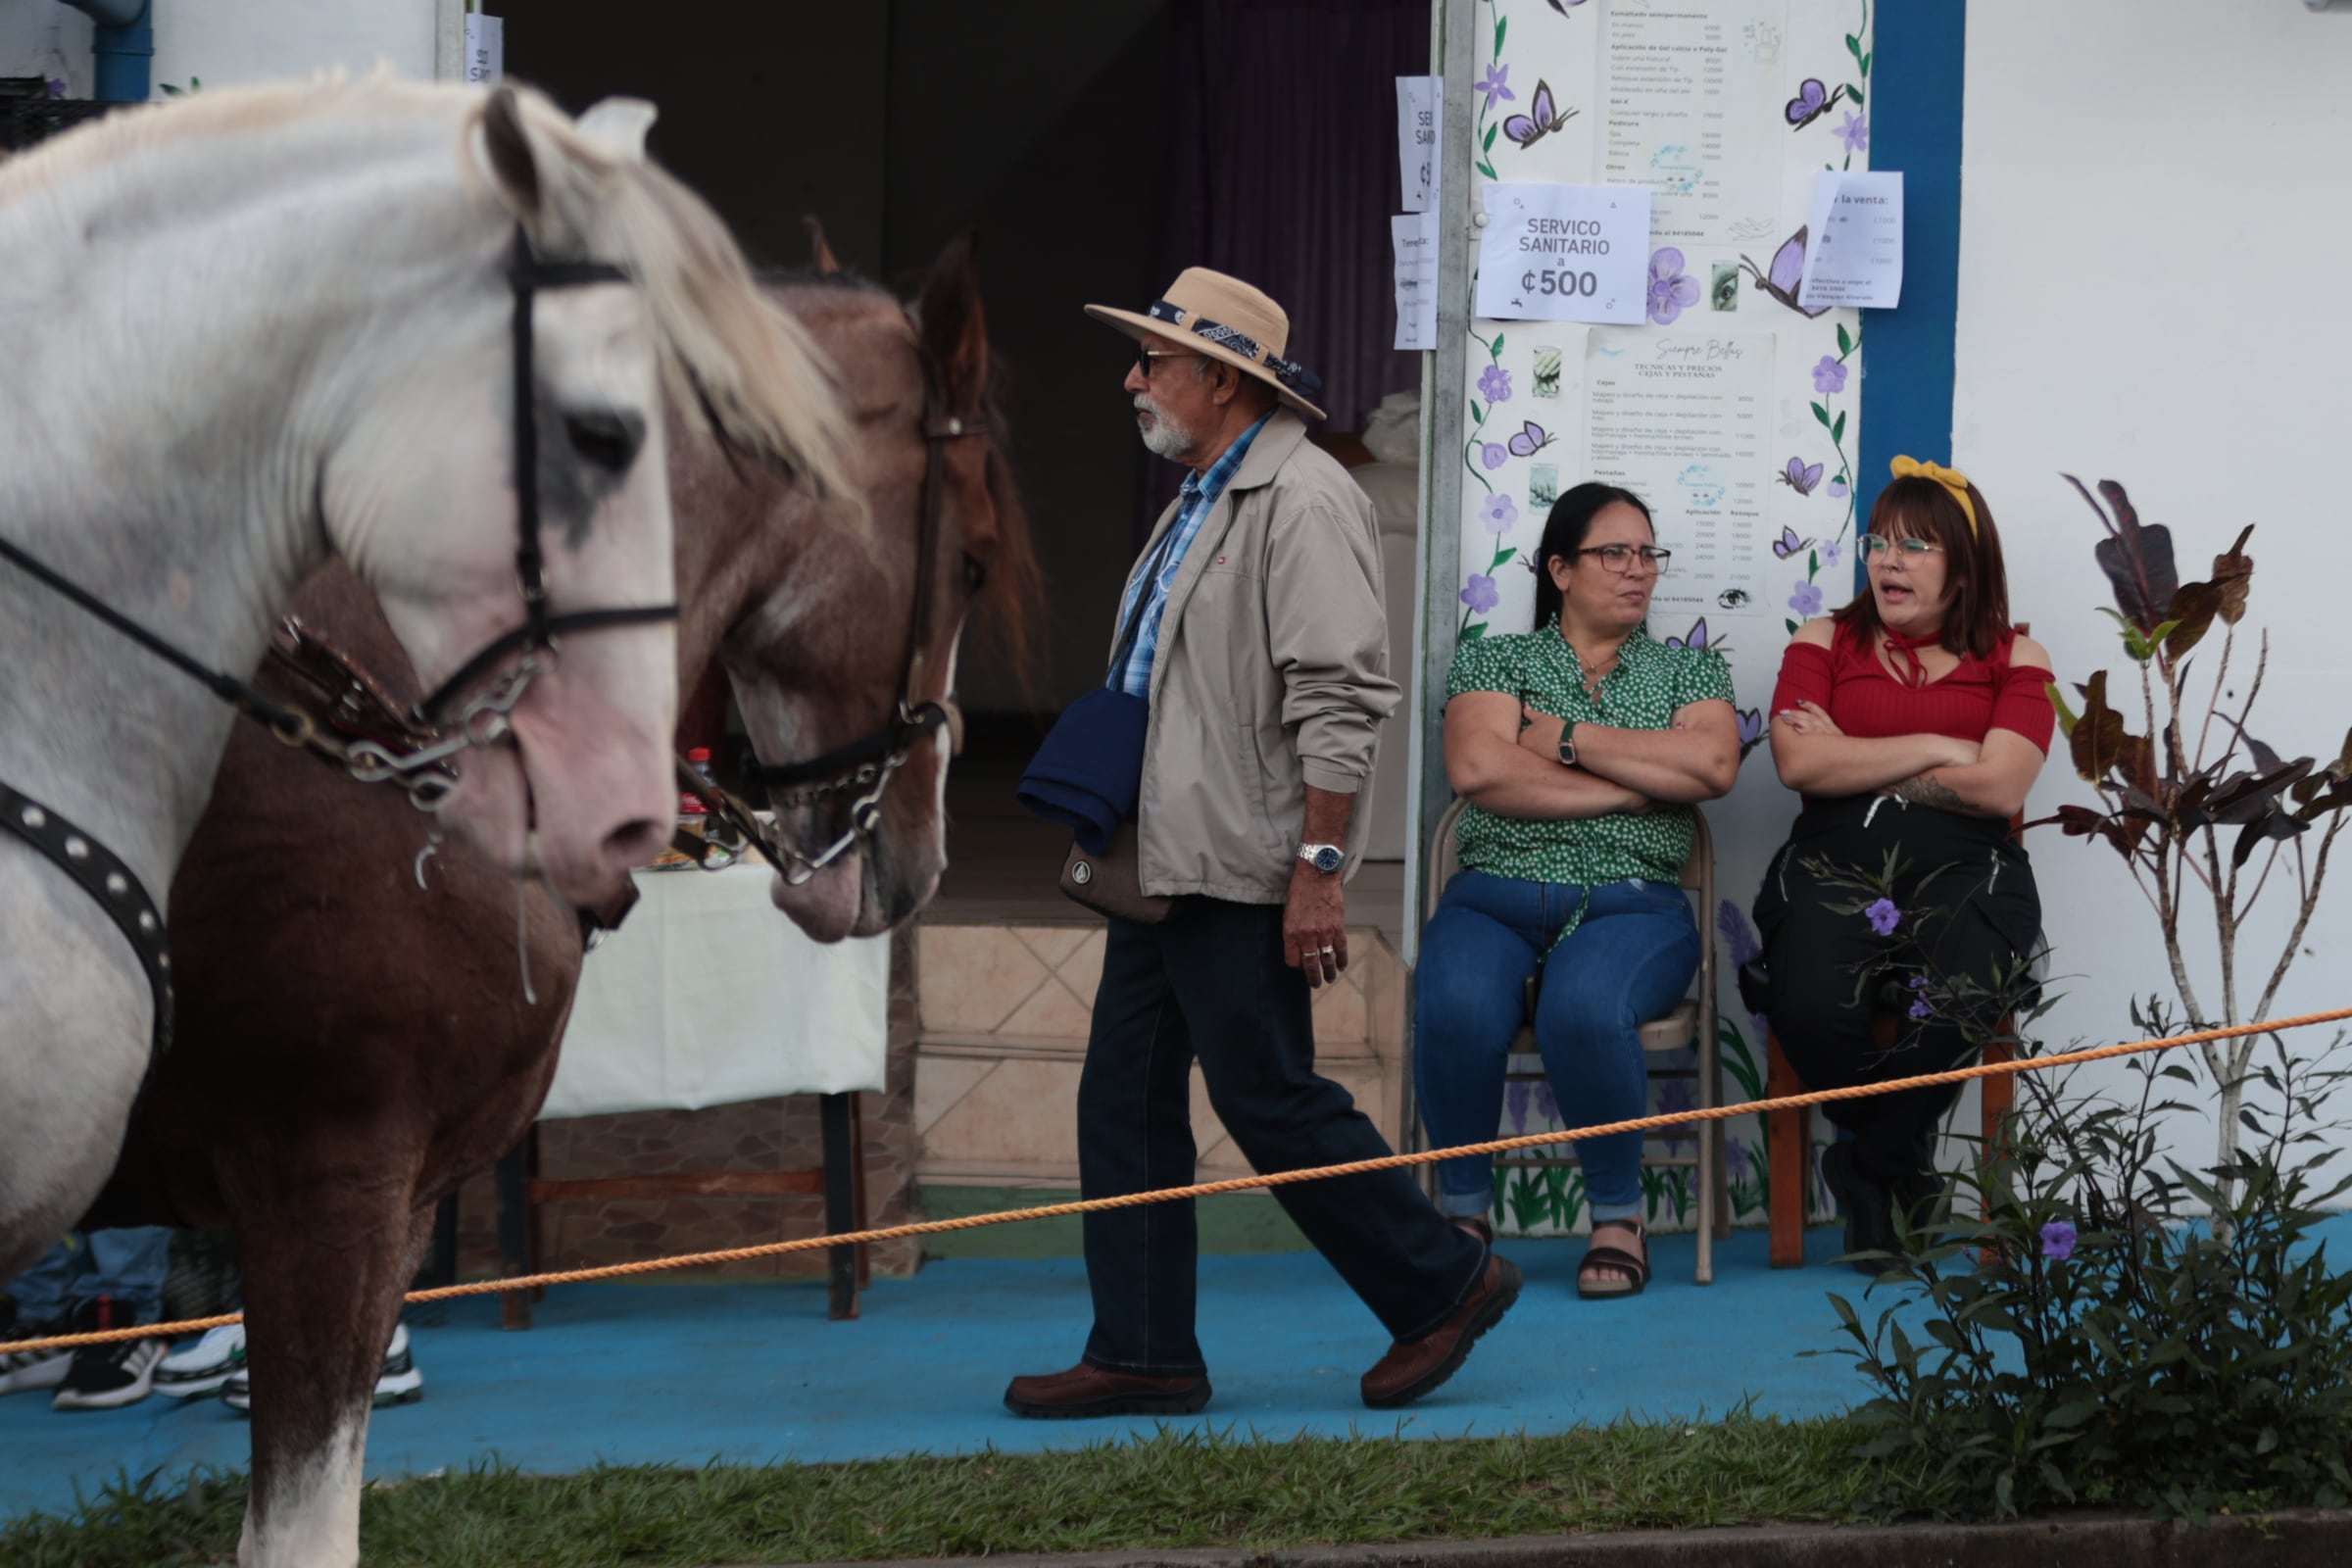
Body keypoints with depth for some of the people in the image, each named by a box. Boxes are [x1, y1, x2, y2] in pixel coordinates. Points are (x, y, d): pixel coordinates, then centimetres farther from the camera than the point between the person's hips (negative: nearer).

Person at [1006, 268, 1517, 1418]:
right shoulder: (1203, 498, 18)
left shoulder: (1302, 502, -14)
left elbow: (1341, 698, -20)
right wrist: (1111, 829, 21)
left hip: (1245, 871, -10)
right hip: (1169, 866, 10)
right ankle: (1142, 1354, 12)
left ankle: (1444, 1285, 9)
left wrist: (1320, 866, -23)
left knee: (1268, 1098, -5)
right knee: (1126, 1098, 8)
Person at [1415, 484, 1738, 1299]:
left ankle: (1618, 1216, -16)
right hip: (1495, 896, 0)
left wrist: (1568, 739, -4)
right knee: (1456, 1010, -34)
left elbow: (1712, 765, -5)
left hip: (1630, 904, 0)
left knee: (1586, 1010, -36)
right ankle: (1463, 1209, -12)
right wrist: (1633, 788, -4)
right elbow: (1477, 768, -6)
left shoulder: (1689, 670, 17)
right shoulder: (1495, 660, 14)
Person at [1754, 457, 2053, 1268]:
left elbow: (1998, 786, -5)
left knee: (1951, 1012, -34)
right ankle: (1904, 1165, -1)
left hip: (1964, 874, -1)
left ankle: (1868, 1167, -2)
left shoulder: (2013, 660, 11)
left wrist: (1855, 763, -2)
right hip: (1835, 868, 1)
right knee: (1811, 1007, -33)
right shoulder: (1826, 644, 15)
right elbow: (1799, 764, -2)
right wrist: (1932, 750, -4)